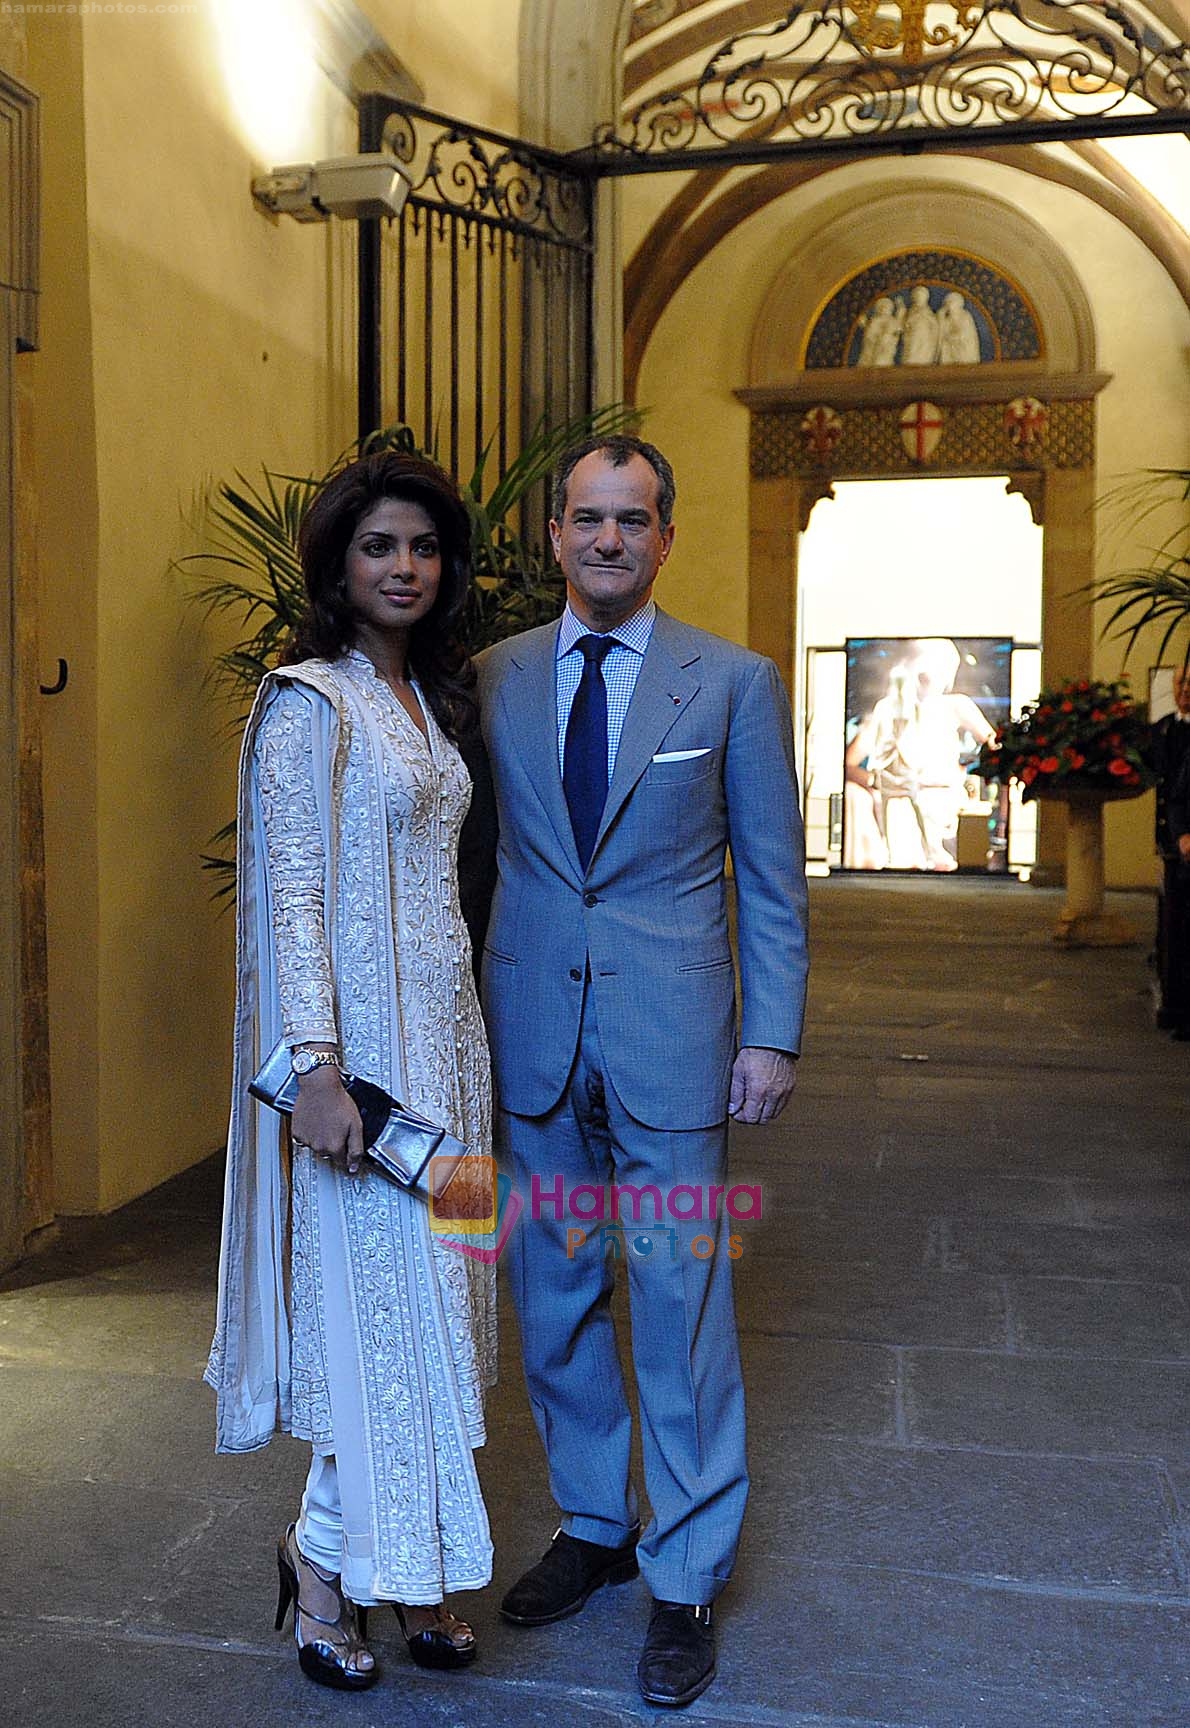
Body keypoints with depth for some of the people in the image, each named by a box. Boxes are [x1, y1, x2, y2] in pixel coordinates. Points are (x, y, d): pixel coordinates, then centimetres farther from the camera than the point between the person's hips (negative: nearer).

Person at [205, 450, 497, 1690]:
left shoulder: (426, 696, 13)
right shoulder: (310, 702, -11)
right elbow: (294, 893, -15)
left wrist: (468, 1030, 16)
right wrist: (316, 1069, -19)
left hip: (446, 1026, 8)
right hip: (365, 1036, -8)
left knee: (429, 1290, 12)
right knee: (382, 1293, 1)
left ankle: (405, 1563, 27)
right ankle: (330, 1558, 23)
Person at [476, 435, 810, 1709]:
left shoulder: (735, 682, -1)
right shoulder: (494, 677, 6)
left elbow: (772, 878, 1)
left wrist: (772, 1035, -5)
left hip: (671, 1037, -3)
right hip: (531, 1034, 3)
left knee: (681, 1313, 4)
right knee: (553, 1304, 15)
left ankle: (686, 1579, 23)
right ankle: (593, 1524, 36)